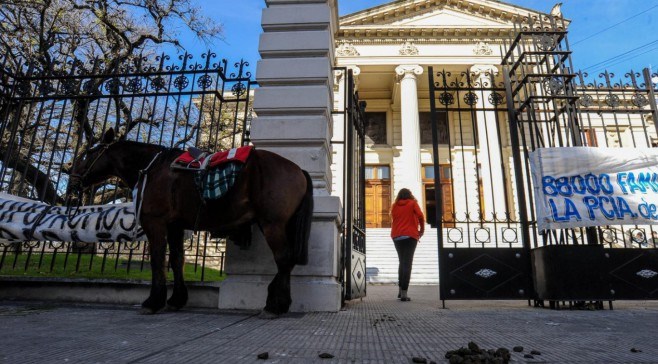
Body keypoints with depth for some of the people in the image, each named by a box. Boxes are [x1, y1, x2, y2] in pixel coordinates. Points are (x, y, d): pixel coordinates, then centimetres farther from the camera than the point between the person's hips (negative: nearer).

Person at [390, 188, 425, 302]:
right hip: (410, 236, -4)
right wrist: (422, 229, 5)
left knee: (402, 262, 17)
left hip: (396, 236, 4)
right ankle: (404, 293, -12)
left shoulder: (394, 206, 14)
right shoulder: (413, 203, 5)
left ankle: (400, 290, 14)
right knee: (407, 264, -6)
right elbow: (420, 216, -6)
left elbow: (393, 220, 12)